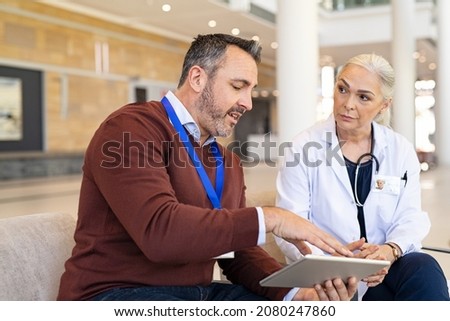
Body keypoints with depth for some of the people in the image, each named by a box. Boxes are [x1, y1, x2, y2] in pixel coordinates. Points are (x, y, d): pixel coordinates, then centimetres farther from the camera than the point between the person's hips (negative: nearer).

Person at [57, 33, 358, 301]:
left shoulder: (228, 163, 11)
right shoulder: (132, 128, -14)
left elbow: (239, 252, 8)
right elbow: (158, 231, -28)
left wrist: (296, 291, -10)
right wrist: (268, 218, -22)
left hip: (198, 292, 7)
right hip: (117, 293, -7)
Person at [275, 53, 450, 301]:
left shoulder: (401, 151, 6)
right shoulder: (303, 148, -4)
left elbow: (410, 219, 3)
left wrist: (390, 250, -20)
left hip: (385, 268, 4)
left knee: (424, 268, -29)